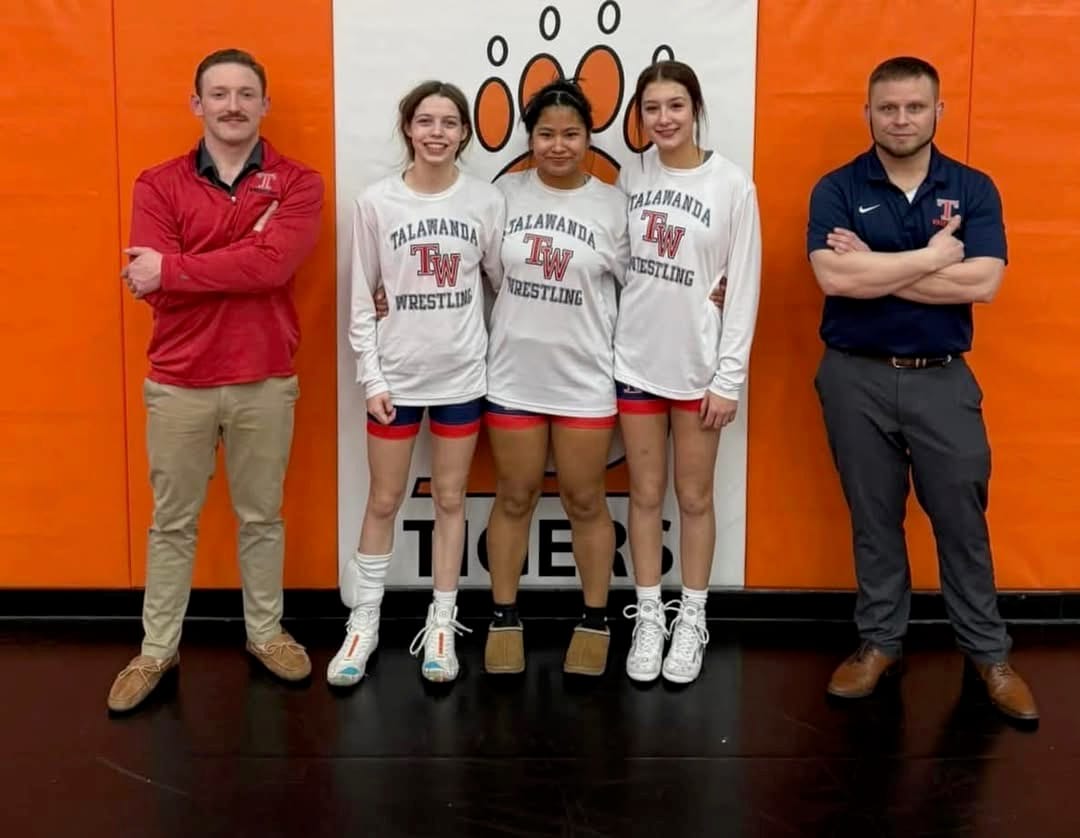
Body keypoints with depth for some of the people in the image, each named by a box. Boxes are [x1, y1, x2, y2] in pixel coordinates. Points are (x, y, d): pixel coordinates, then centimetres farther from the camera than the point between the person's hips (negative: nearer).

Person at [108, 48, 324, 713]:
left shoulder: (297, 183, -2)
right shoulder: (159, 185, 1)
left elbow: (274, 265, -20)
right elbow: (155, 287, -12)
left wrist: (173, 268, -17)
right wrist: (245, 251, -17)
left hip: (266, 383, -1)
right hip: (178, 383, 1)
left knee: (262, 517, 14)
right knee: (173, 522, 12)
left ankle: (266, 633, 31)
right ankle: (157, 650, 25)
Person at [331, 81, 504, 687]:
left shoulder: (487, 201, -3)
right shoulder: (377, 202, -5)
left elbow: (504, 280, 5)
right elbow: (362, 298, -1)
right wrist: (371, 376, -6)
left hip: (462, 373, 1)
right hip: (397, 374, 0)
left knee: (450, 498, 10)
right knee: (384, 501, 9)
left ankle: (442, 625, 22)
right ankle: (365, 622, 23)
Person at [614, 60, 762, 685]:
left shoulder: (733, 185, -8)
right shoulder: (631, 177, 2)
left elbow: (744, 288, -8)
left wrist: (730, 377, -10)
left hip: (699, 364, -3)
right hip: (635, 359, 3)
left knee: (695, 498, 8)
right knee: (646, 495, 10)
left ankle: (692, 620, 22)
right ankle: (649, 617, 22)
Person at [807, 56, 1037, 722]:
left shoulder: (974, 189, 1)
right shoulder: (837, 189, -2)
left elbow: (982, 283, -14)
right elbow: (836, 278, -18)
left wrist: (875, 268, -14)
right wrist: (932, 256, -14)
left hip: (943, 378, 1)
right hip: (856, 377, 0)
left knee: (962, 518, 7)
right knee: (874, 518, 11)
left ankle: (989, 653, 21)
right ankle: (880, 642, 26)